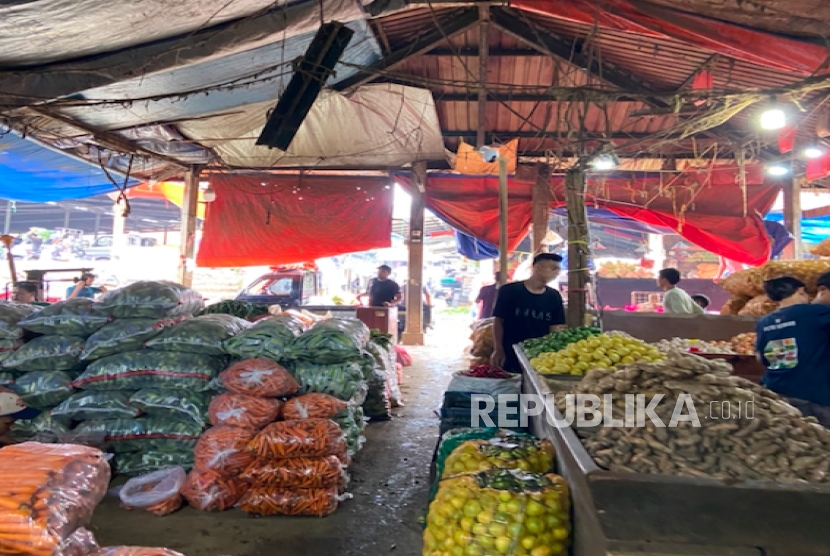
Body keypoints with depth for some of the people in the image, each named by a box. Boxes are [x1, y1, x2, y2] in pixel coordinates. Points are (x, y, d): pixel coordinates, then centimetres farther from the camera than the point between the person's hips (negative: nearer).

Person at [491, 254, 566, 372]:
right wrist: (498, 350, -7)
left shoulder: (554, 297, 4)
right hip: (510, 358, -3)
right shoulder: (509, 291, -8)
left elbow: (555, 328, 5)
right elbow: (499, 321, -3)